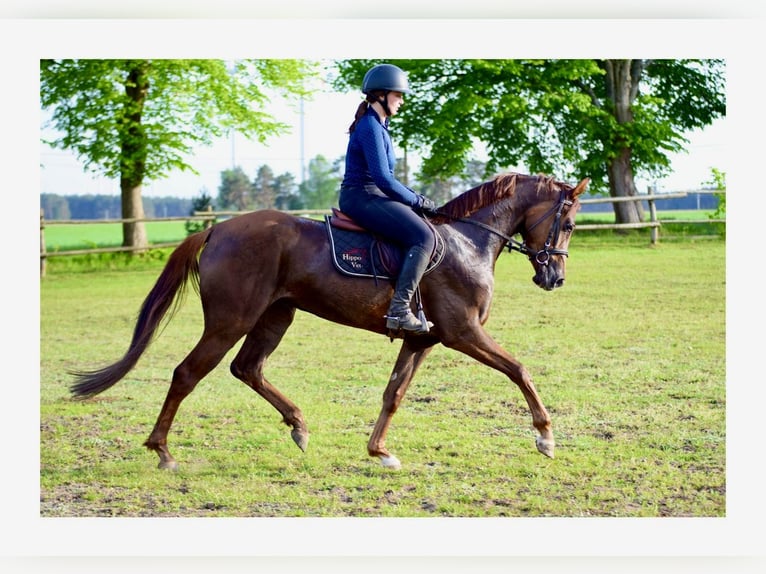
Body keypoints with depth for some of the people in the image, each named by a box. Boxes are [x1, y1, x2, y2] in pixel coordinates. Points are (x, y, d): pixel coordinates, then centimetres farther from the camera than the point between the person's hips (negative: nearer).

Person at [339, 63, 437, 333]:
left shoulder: (379, 126, 18)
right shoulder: (370, 127, -14)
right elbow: (383, 178, -20)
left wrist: (415, 198, 12)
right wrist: (417, 201, -10)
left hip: (373, 196, 11)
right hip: (362, 197, -11)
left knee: (423, 229, 17)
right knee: (423, 237, -22)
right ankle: (399, 310, -29)